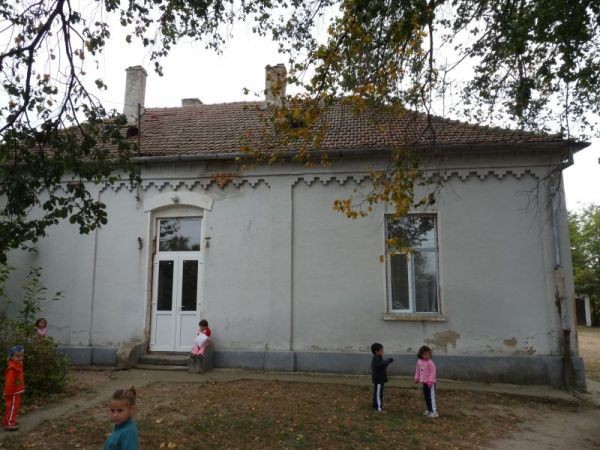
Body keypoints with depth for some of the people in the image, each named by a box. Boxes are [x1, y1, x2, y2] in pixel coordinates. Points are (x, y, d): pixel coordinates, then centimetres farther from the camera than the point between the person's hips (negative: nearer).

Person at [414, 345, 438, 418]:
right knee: (426, 396, 16)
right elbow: (417, 370, 16)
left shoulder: (430, 362, -17)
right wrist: (417, 378, 16)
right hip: (424, 382, 8)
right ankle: (429, 410, 29)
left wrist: (430, 381, -21)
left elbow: (432, 373, -18)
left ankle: (434, 412, -5)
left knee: (431, 397, -8)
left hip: (430, 383, -7)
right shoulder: (419, 361, 5)